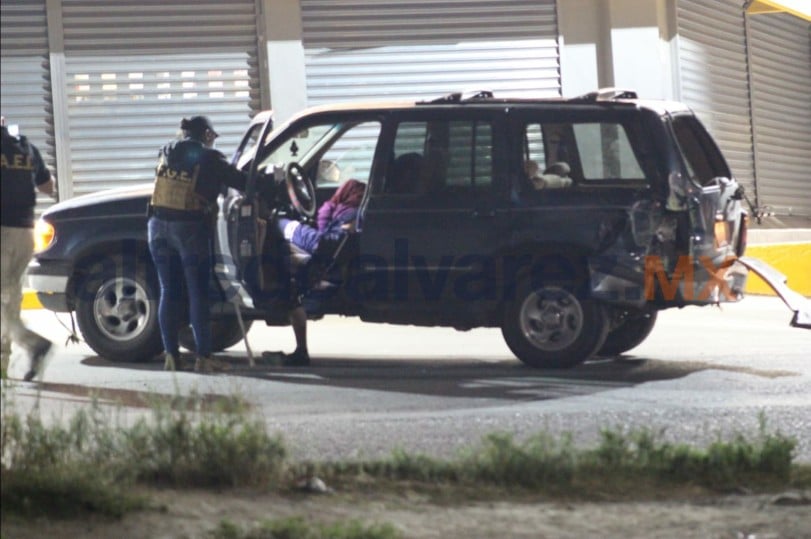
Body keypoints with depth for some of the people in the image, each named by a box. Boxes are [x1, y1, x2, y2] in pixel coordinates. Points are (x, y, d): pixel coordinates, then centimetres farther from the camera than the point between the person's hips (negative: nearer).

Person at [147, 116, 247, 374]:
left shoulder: (166, 152, 11)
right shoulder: (209, 158, -3)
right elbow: (243, 182, -2)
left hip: (159, 225, 5)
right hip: (190, 228, -5)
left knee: (169, 292, 9)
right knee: (198, 293, -1)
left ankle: (171, 355, 7)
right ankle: (203, 357, -3)